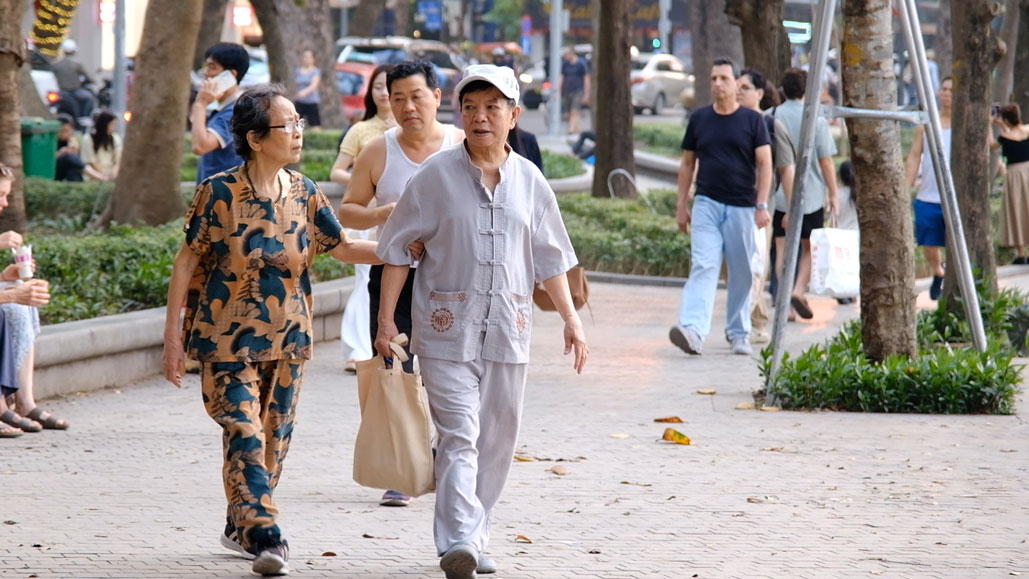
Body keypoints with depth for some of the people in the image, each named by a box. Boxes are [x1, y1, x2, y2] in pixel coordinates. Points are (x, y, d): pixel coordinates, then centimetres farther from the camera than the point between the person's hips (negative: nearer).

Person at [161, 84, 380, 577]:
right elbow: (187, 262, -5)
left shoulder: (304, 194, 3)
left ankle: (239, 526, 27)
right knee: (245, 434, -15)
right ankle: (264, 537, -19)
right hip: (227, 337, -5)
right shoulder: (219, 193, -10)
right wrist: (173, 335, -6)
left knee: (274, 437, 10)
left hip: (287, 337, 5)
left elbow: (344, 248, 12)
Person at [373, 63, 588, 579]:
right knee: (458, 437, -14)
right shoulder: (436, 175, -2)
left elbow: (550, 259, 15)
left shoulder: (528, 181, 7)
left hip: (507, 330, 4)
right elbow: (398, 248, 3)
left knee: (496, 441, 8)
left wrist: (571, 319, 9)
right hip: (448, 329, -4)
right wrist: (386, 318, -2)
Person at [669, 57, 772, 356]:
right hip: (707, 205, 1)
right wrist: (681, 205, 9)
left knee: (741, 273, 7)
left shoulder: (753, 120, 1)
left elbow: (764, 164, -2)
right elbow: (687, 164, 13)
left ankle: (738, 332, 21)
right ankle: (693, 330, -28)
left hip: (741, 207, -1)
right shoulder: (699, 119, 8)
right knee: (703, 267, -13)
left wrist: (762, 205, -12)